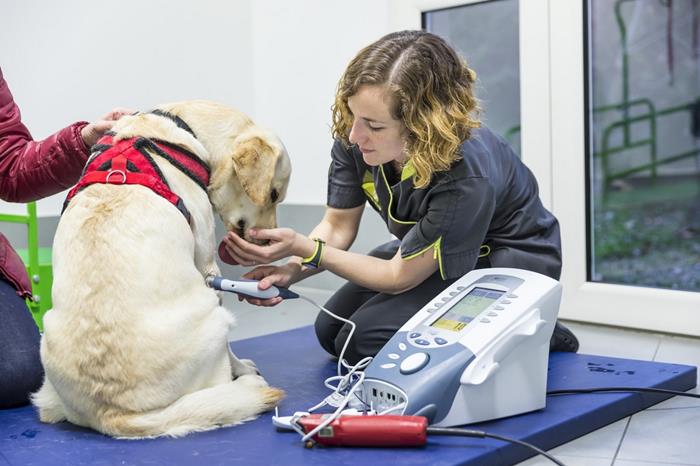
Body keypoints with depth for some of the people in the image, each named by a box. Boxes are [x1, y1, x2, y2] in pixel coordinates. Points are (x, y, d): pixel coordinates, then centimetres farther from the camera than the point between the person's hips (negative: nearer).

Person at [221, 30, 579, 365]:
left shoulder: (468, 176, -39)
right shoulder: (356, 137, -22)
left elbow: (400, 277, -26)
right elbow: (338, 225, -7)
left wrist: (304, 249, -31)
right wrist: (291, 270, -27)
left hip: (507, 266, -7)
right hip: (428, 249, 7)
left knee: (366, 341, -21)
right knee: (331, 331, 6)